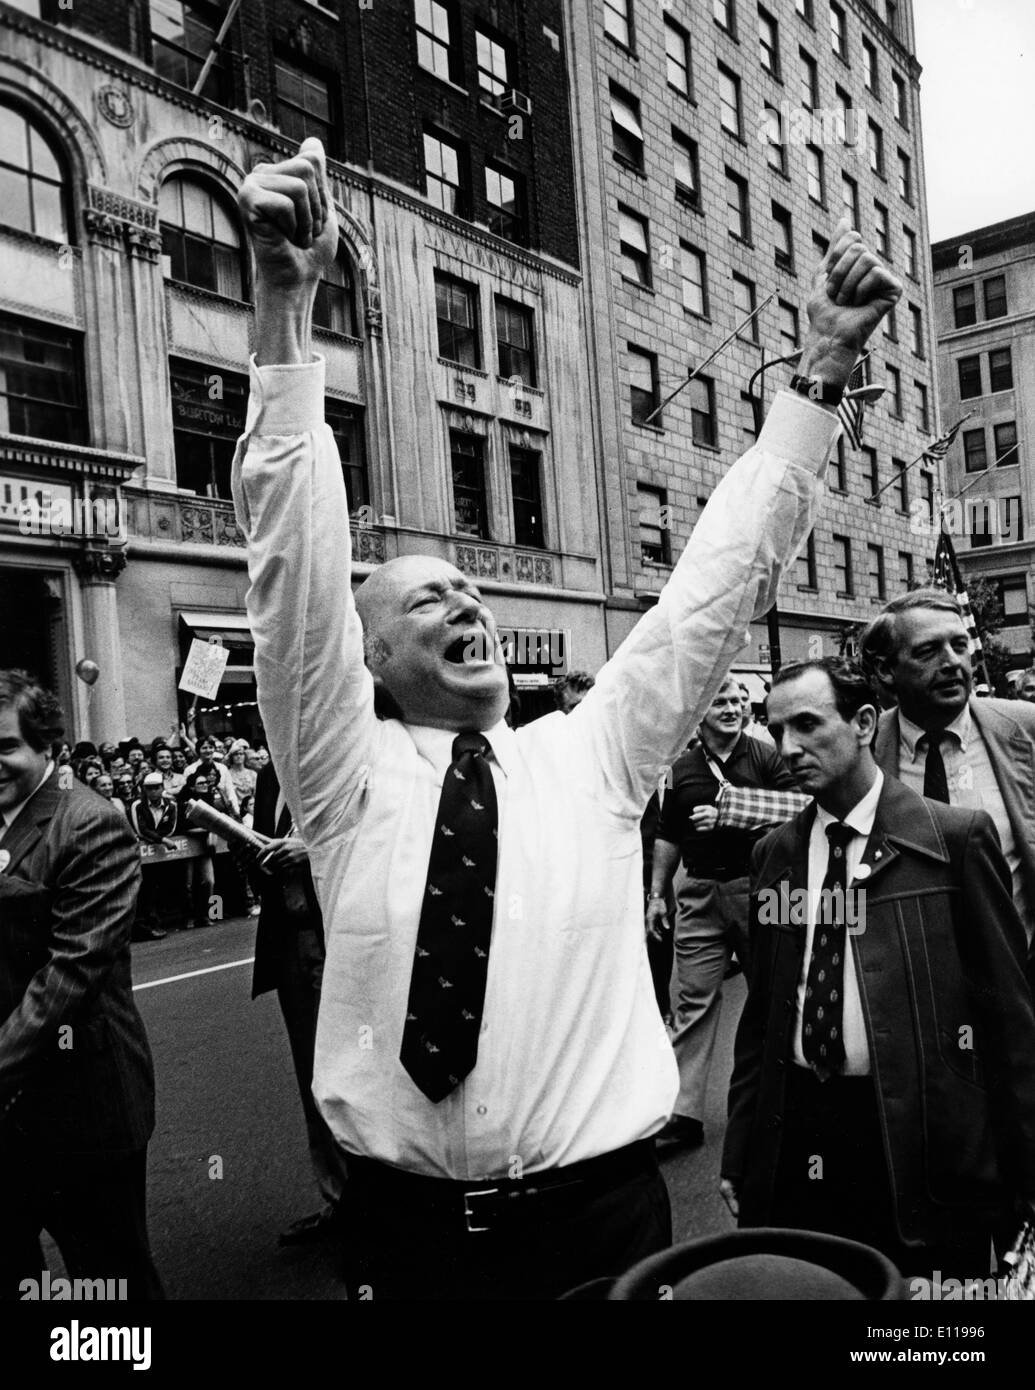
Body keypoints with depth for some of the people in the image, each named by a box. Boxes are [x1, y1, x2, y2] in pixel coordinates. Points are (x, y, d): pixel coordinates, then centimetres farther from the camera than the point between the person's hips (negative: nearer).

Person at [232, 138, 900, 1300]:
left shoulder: (592, 756, 0)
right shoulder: (347, 772, -5)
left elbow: (720, 579, -4)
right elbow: (294, 557, -15)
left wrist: (824, 365, -8)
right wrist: (284, 304, -23)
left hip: (600, 1209, 1)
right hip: (407, 1222, 0)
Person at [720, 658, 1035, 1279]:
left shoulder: (958, 836, -6)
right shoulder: (775, 853, 6)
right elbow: (761, 1009, 10)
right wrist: (740, 1153, 8)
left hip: (919, 1134, -3)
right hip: (795, 1135, 3)